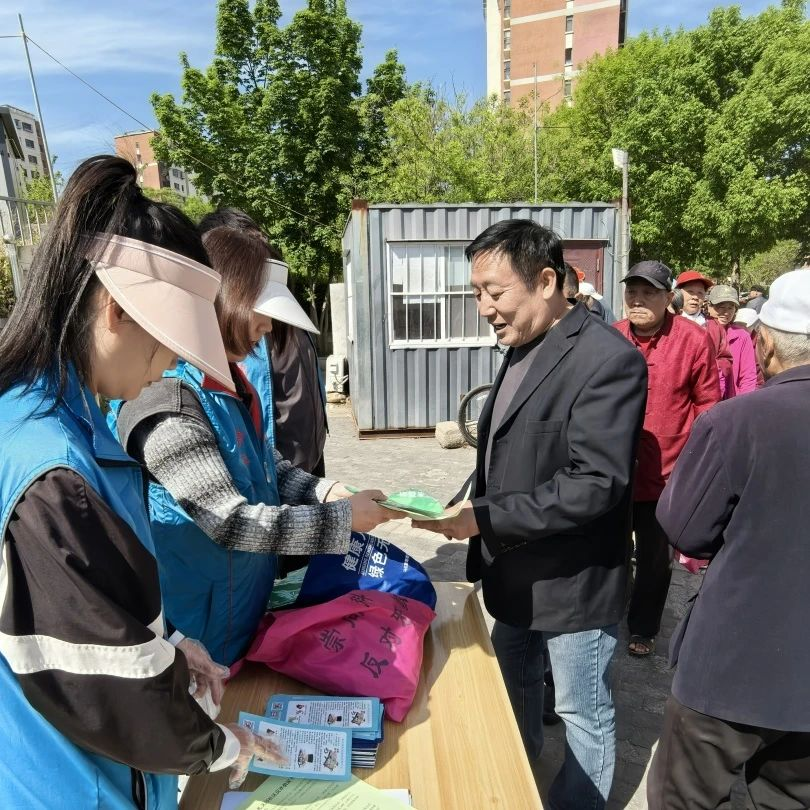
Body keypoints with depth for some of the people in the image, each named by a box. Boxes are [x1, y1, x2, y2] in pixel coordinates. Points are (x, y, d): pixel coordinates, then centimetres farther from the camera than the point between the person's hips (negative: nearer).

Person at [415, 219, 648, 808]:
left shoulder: (608, 358, -21)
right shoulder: (522, 349, 6)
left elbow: (595, 484, -27)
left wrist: (484, 519, -27)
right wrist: (474, 514, 10)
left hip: (572, 580, -8)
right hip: (514, 571, 9)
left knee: (583, 713, 14)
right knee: (514, 684, 26)